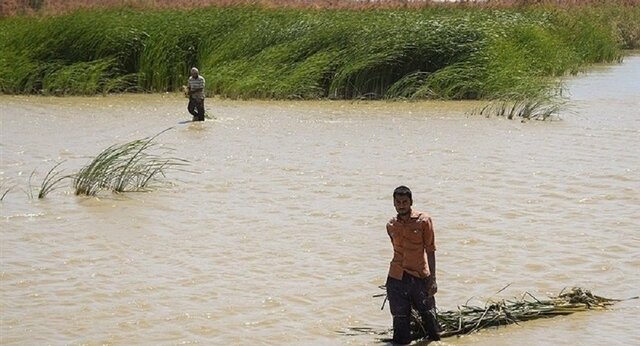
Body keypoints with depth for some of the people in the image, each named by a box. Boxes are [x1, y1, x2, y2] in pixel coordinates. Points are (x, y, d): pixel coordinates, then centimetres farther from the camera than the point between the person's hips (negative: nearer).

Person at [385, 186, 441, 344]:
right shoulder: (391, 225, 6)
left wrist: (432, 280, -9)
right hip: (397, 278, 2)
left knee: (428, 314, 8)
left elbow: (430, 251, -4)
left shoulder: (423, 220, -5)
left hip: (420, 277, -2)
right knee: (400, 320, 4)